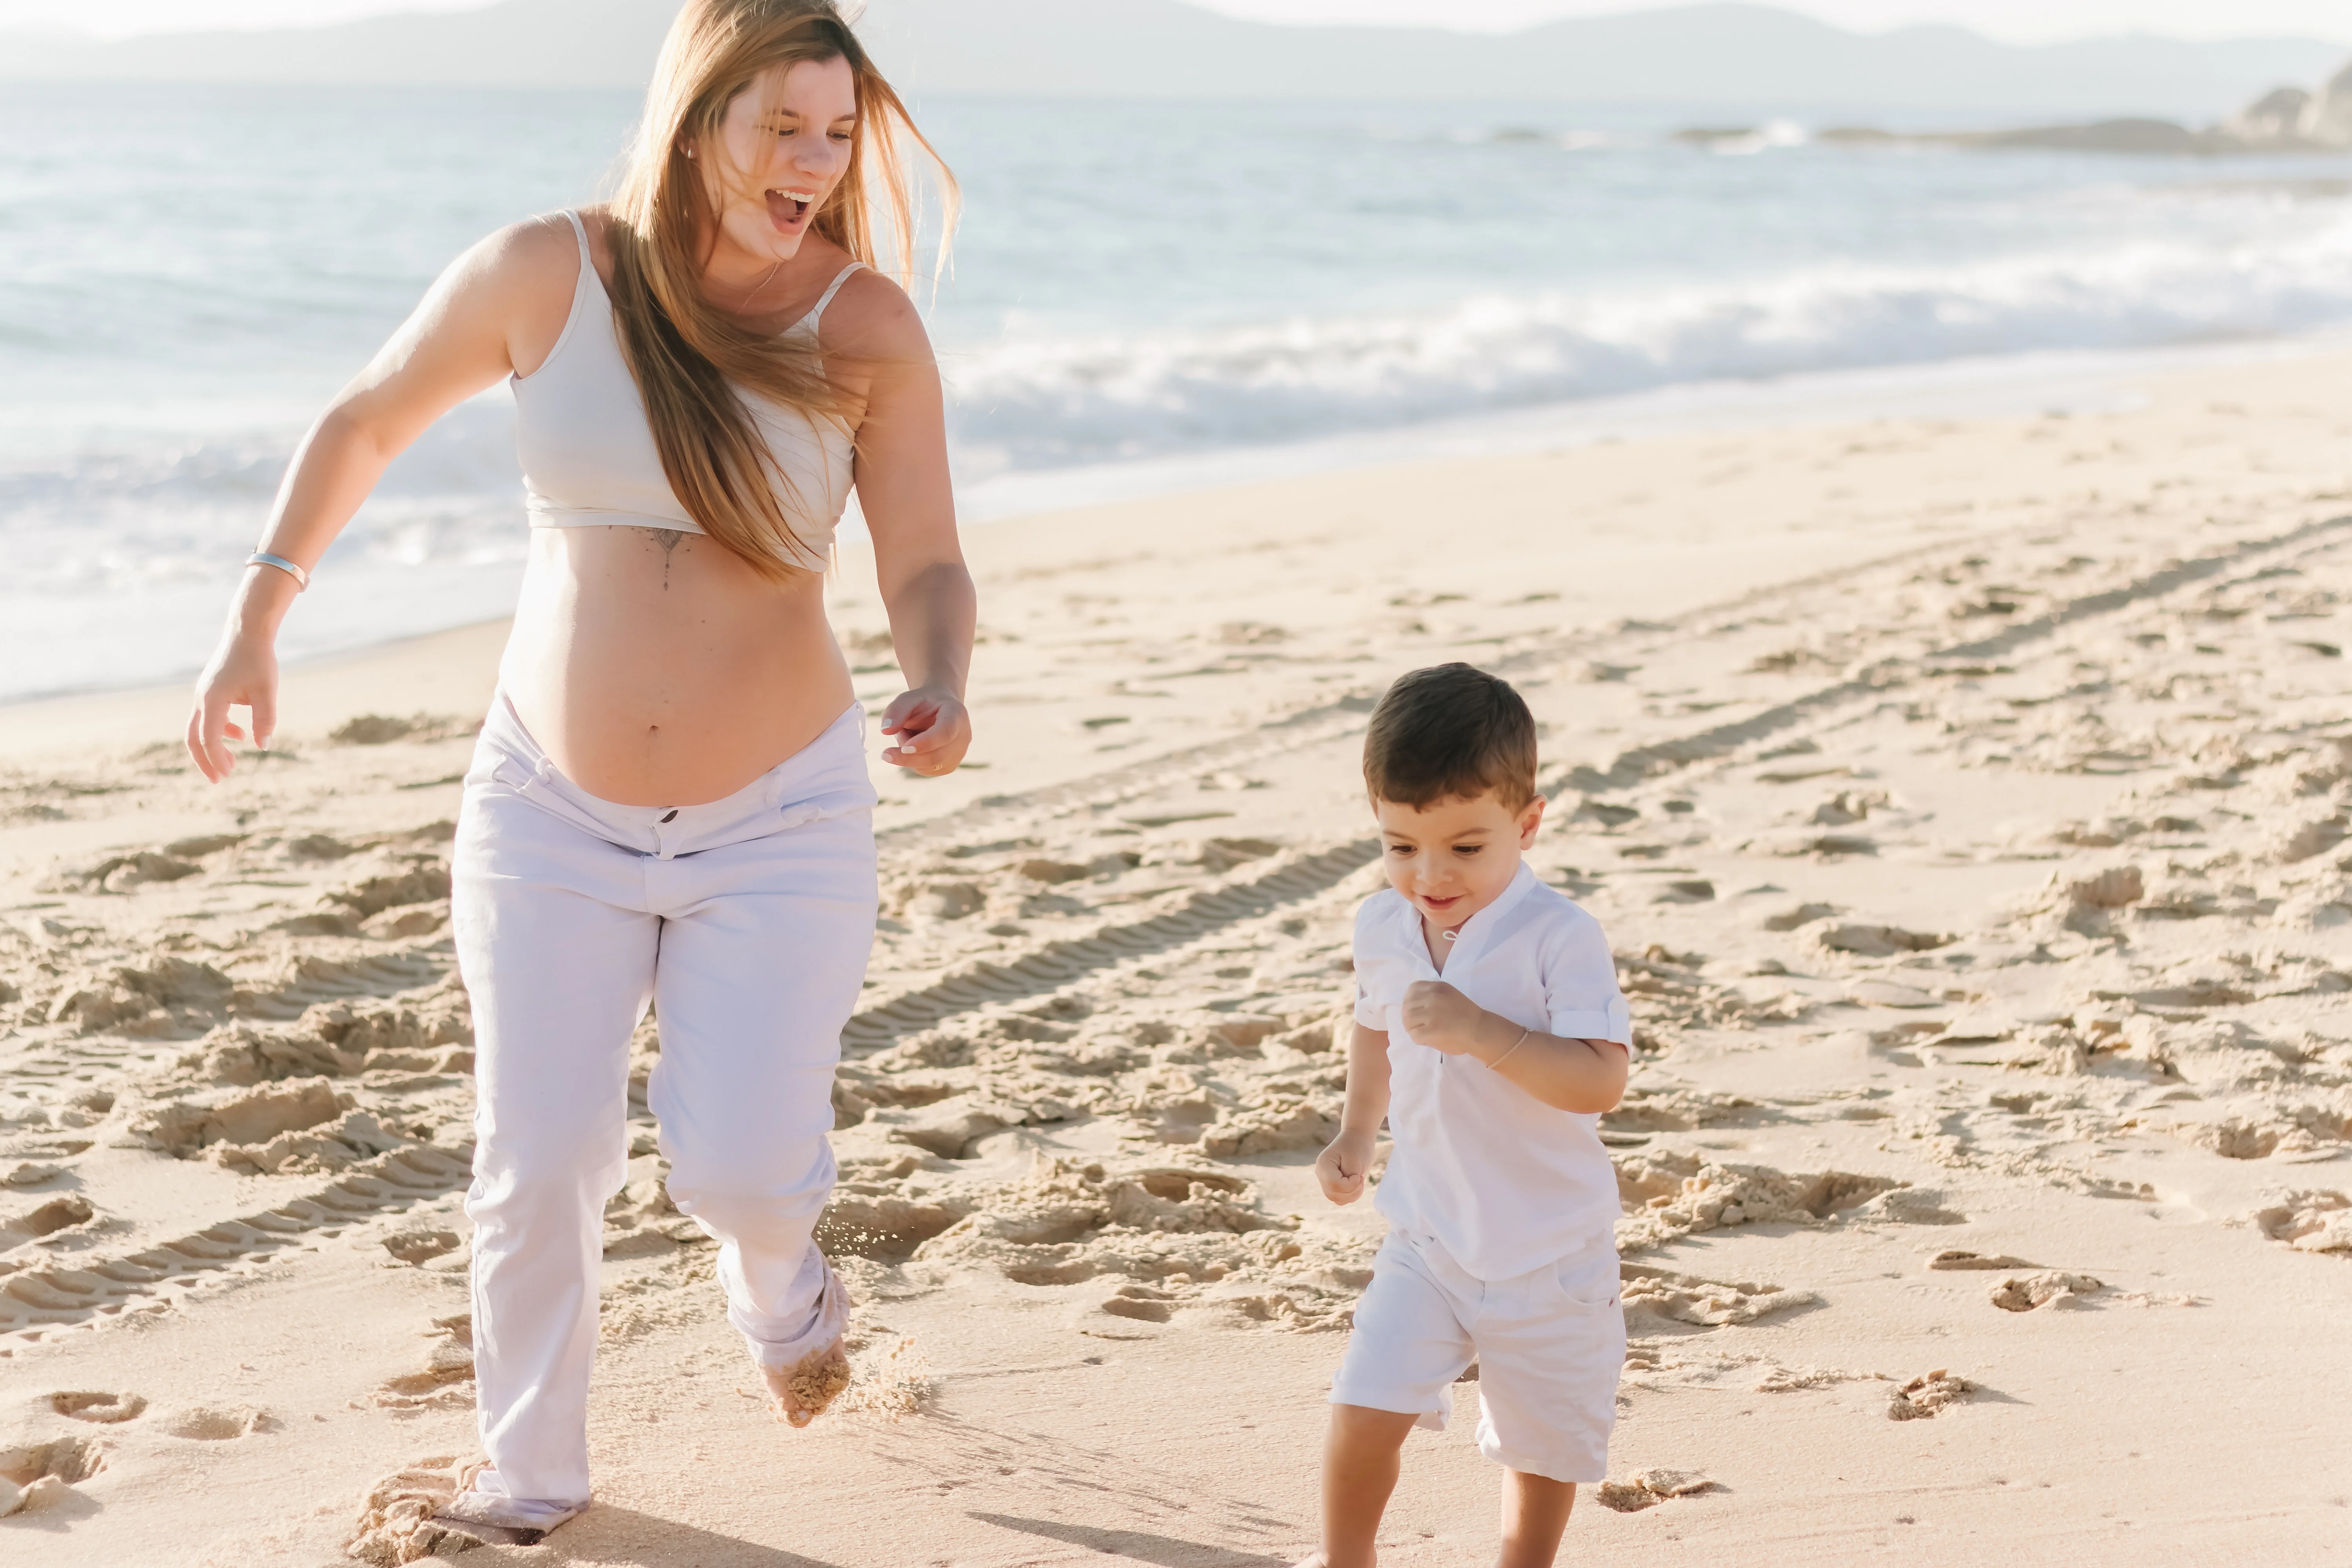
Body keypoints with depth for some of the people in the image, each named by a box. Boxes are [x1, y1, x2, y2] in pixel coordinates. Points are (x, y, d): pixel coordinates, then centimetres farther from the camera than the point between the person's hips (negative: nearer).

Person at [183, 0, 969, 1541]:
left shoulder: (868, 327, -10)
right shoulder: (544, 274, -9)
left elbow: (929, 569, -10)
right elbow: (366, 423, 6)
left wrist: (941, 690, -32)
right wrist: (256, 622, 4)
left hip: (779, 821, -1)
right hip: (555, 812, 1)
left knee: (743, 1166, -10)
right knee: (540, 1163, -1)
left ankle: (782, 1284, 29)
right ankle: (530, 1476, 23)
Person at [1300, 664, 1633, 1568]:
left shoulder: (1560, 937, -21)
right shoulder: (1382, 928, -3)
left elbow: (1601, 1082, -29)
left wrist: (1482, 1031, -37)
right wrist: (1357, 1130, 14)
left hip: (1550, 1248, -3)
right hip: (1428, 1231, 4)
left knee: (1544, 1437, 12)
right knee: (1364, 1410, -6)